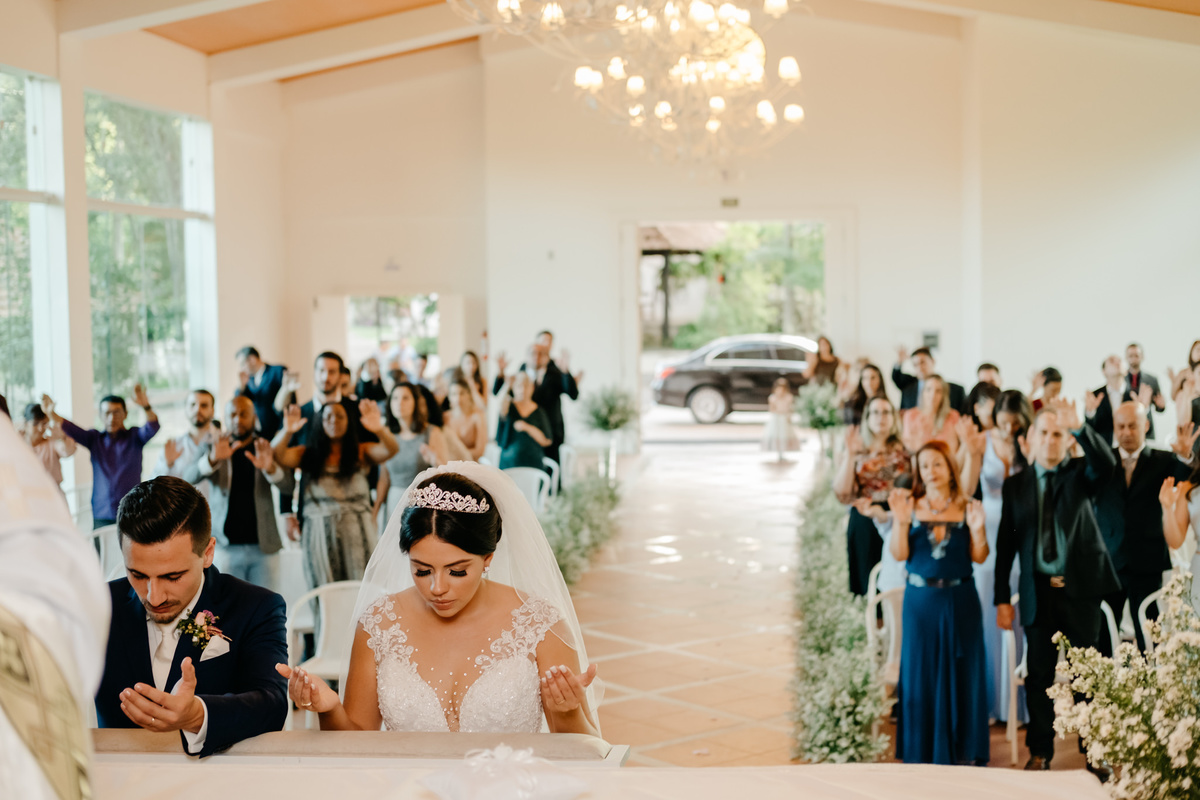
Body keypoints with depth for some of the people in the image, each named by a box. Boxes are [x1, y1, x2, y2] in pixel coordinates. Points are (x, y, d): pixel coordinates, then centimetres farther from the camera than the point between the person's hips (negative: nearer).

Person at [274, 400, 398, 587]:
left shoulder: (361, 452, 10)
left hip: (358, 534, 0)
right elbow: (276, 456, -5)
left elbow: (391, 449, -7)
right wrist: (287, 432, -26)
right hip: (320, 534, 0)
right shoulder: (307, 454, 11)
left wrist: (379, 430, -29)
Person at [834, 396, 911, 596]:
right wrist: (850, 454, -12)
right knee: (869, 584, 4)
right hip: (864, 525, 0)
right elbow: (842, 491, -7)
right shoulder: (857, 450, 6)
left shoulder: (904, 449, 6)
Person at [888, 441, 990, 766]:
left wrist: (977, 529, -17)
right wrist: (901, 521, -19)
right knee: (921, 672, 4)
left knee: (962, 673, 6)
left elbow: (979, 557, -1)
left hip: (960, 600, 0)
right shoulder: (910, 507, 1)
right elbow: (899, 554, -6)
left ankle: (963, 752, 17)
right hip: (921, 600, 0)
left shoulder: (967, 508, 1)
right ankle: (923, 754, 15)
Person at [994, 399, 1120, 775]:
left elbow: (1106, 462, -22)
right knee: (1039, 676, 6)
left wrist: (1080, 427, -38)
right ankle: (1040, 752, 18)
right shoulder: (1015, 484, 6)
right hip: (1038, 593, 1)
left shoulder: (1081, 473, 3)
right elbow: (1005, 543, 6)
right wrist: (1002, 598, 2)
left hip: (1080, 589, -1)